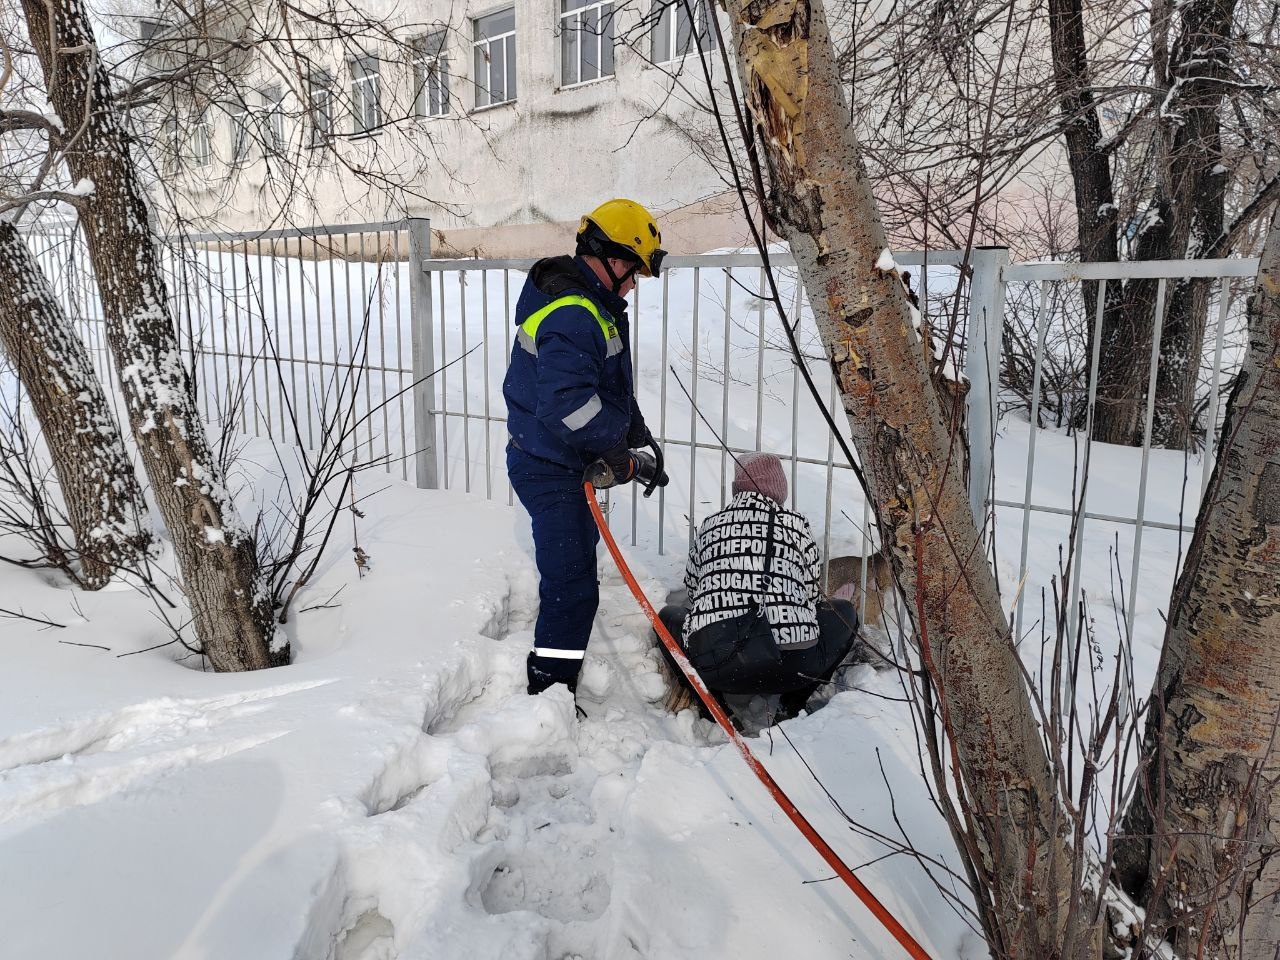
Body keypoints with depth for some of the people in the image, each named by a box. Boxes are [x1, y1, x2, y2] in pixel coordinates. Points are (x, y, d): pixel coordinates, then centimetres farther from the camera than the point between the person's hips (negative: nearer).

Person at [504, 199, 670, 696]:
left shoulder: (592, 302, 11)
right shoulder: (572, 316, -26)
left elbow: (609, 382, 18)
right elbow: (569, 405, -34)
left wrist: (637, 432, 6)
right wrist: (625, 455, -23)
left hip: (555, 460, 12)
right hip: (549, 469, -12)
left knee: (577, 554, 28)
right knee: (573, 584, -10)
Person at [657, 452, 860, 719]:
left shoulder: (710, 524, 15)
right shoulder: (796, 524, 10)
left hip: (713, 666, 1)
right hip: (793, 667, -1)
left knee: (670, 614, 32)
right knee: (845, 613, 27)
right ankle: (792, 705, 15)